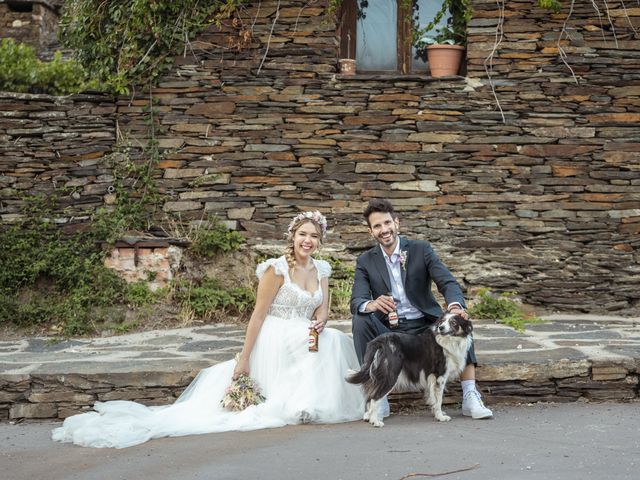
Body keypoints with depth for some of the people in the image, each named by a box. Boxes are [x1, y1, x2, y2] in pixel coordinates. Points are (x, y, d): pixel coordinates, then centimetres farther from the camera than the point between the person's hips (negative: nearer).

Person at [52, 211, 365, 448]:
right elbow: (258, 313, -11)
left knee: (333, 342, -20)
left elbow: (322, 308, 13)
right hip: (277, 341, -6)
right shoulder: (277, 269, -11)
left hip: (306, 340, 6)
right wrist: (243, 358, -13)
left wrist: (320, 320, -14)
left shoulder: (322, 270, 8)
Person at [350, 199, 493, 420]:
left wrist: (455, 306, -36)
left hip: (424, 327, 0)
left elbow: (448, 283, -12)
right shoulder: (365, 261, 2)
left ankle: (470, 397, -27)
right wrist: (371, 304, -37)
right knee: (361, 321, -27)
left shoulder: (421, 250, 0)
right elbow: (356, 301, -10)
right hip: (389, 332, 1)